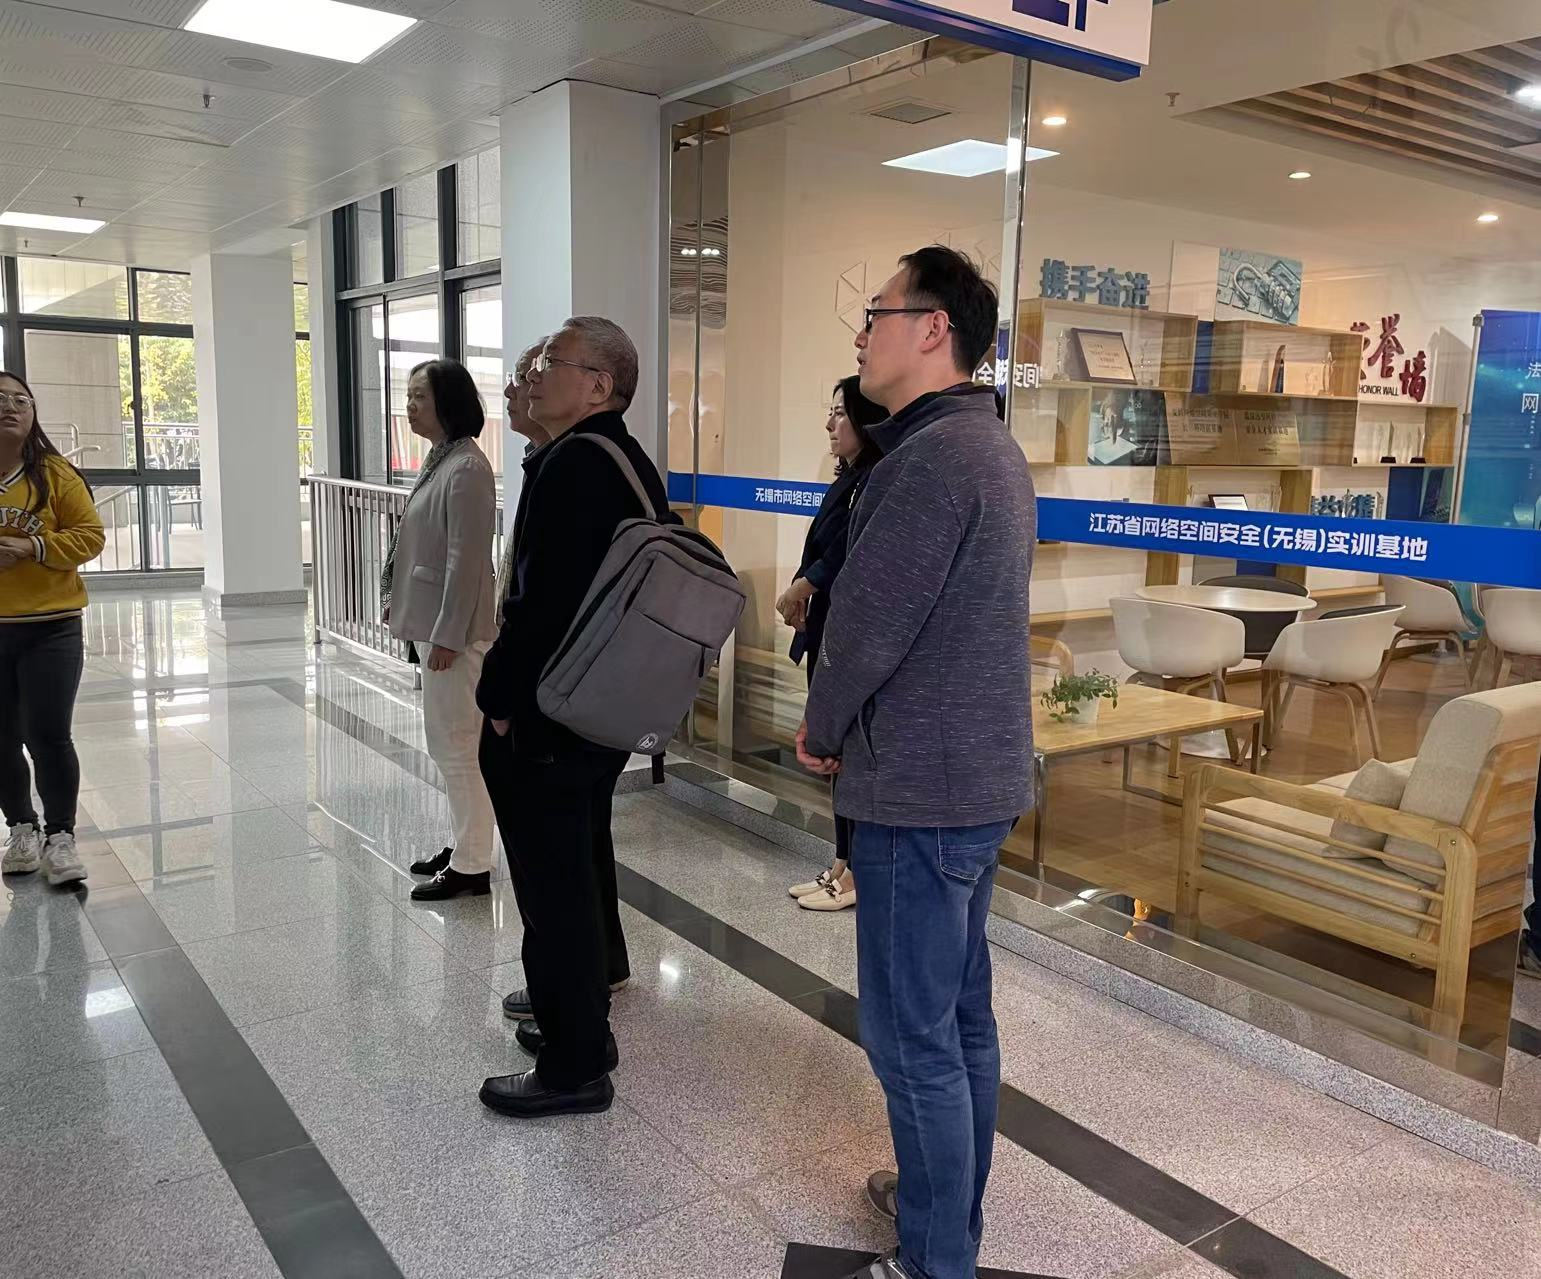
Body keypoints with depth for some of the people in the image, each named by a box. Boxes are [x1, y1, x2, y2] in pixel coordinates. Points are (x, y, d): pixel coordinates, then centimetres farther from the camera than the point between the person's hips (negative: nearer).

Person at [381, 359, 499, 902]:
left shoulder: (466, 468, -17)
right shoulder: (439, 460, 13)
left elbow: (466, 558, -21)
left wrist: (448, 635, -20)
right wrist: (402, 605, 18)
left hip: (454, 628, -10)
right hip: (431, 622, 10)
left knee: (456, 746, -3)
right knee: (449, 745, 17)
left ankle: (472, 867, 8)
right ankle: (464, 846, 29)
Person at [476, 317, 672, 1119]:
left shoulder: (574, 465, -19)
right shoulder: (627, 460, 12)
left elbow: (546, 600, -25)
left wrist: (500, 697, -14)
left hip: (550, 715, -10)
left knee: (555, 882, -1)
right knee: (581, 863, 22)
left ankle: (576, 1067, 11)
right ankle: (578, 1001, 39)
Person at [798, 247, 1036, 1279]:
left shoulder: (934, 455, -20)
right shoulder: (990, 445, 13)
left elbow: (867, 624, -19)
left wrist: (823, 731, -1)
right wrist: (857, 728, 11)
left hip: (923, 789, -10)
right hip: (979, 776, 10)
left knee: (912, 1037, 1)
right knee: (961, 1012, 20)